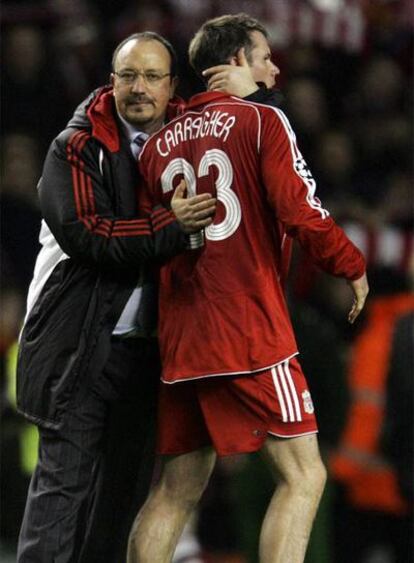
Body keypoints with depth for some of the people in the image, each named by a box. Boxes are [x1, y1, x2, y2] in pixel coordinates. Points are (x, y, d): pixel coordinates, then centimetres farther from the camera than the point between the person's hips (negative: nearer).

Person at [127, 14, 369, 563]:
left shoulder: (159, 143, 15)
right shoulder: (261, 121, -2)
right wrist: (353, 267, 1)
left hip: (179, 340, 6)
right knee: (303, 476, -4)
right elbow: (301, 212, -11)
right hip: (253, 332, -6)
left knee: (177, 490, 11)